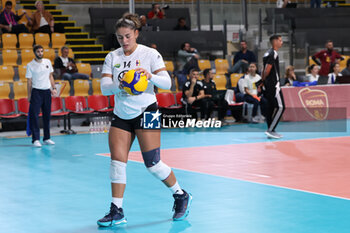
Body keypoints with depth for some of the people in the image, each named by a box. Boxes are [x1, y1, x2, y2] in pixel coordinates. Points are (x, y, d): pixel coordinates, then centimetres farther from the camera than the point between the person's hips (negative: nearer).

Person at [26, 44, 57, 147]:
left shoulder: (48, 62, 8)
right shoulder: (30, 65, -4)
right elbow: (29, 81, -2)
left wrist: (53, 88, 7)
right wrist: (29, 95, -4)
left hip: (47, 91, 4)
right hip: (36, 92, -4)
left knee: (47, 116, 8)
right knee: (34, 116, -10)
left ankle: (47, 138, 17)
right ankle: (36, 139, -10)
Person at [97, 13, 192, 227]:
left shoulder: (150, 54, -6)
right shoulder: (112, 57, 5)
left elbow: (167, 83, -13)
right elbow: (104, 87, -4)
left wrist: (151, 76, -32)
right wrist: (118, 85, -25)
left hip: (145, 112, -4)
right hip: (121, 115, 4)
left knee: (152, 164, -6)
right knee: (117, 161, -4)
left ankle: (181, 196, 16)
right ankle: (117, 212, 2)